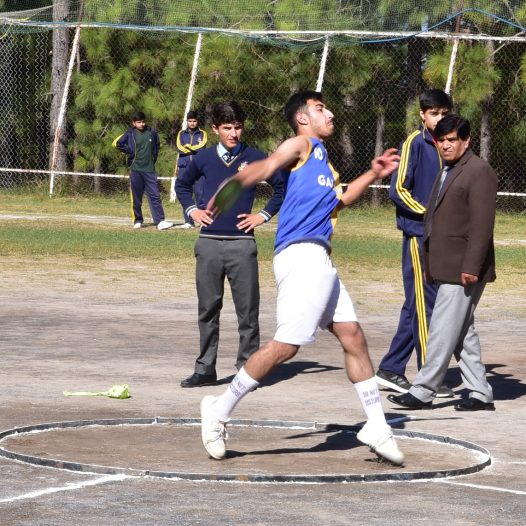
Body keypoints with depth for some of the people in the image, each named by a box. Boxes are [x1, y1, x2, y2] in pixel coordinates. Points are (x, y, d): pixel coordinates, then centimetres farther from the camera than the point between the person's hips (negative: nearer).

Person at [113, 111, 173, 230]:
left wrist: (154, 157, 12)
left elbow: (157, 145, 21)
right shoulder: (130, 134, -2)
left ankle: (160, 221, -9)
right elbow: (117, 144, 4)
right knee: (136, 197, 5)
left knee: (155, 196, -5)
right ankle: (137, 220, 15)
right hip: (135, 169, -1)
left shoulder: (152, 133, 4)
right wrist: (130, 152, 1)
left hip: (149, 169, 1)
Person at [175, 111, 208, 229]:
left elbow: (201, 147, -8)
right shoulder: (181, 134, 14)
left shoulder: (202, 134, 9)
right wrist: (195, 149, -4)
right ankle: (188, 222, 5)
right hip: (184, 167, 3)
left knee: (200, 193, -9)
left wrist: (188, 146, -1)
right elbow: (179, 148, -2)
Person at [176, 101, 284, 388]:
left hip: (242, 243, -2)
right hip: (209, 243, 3)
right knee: (208, 309, 7)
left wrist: (264, 214, 1)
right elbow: (182, 184, 25)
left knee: (247, 310, -2)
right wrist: (192, 210, 12)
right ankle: (205, 369, 13)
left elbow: (282, 187, 8)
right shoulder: (204, 158, 8)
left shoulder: (254, 158, 1)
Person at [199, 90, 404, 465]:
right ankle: (220, 411, -4)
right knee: (286, 345, -14)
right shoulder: (301, 145, -2)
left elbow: (338, 199, 41)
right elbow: (267, 166, -21)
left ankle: (377, 428, 16)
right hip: (301, 254, -10)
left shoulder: (321, 156, 26)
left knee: (353, 337, 9)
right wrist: (234, 184, -39)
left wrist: (373, 175, 34)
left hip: (319, 261, 10)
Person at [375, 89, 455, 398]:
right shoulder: (414, 143, -7)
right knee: (424, 305, -7)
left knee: (417, 305, 10)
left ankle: (391, 370, 17)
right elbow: (398, 190, -12)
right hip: (418, 235, -7)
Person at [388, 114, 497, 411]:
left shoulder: (479, 171, -11)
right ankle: (480, 394, 15)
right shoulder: (448, 172, 19)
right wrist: (431, 264, 20)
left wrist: (471, 267, -22)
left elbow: (482, 224, -17)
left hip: (463, 270, -10)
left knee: (443, 330, -7)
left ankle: (423, 392, -5)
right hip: (446, 269, 10)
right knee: (463, 332, 11)